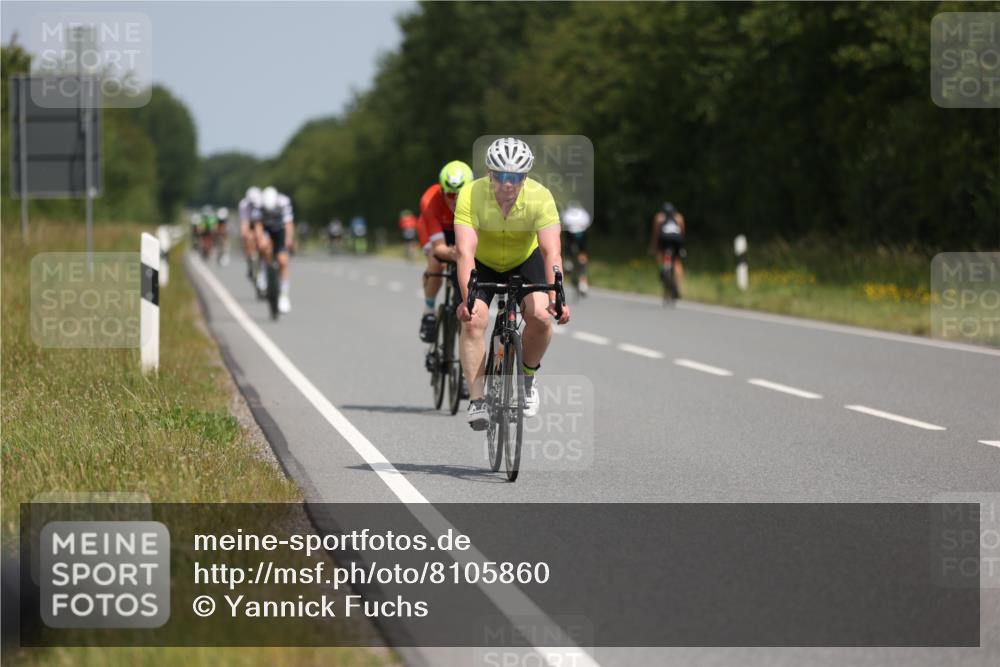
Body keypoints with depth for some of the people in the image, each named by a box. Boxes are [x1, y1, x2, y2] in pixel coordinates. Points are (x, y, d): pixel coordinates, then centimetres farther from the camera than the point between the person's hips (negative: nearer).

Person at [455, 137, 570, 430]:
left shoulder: (541, 197, -29)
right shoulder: (471, 195, -31)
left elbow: (551, 251, -36)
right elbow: (465, 251, -39)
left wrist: (556, 298, -49)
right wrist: (467, 298, -52)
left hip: (525, 260, 1)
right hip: (482, 263, -1)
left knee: (540, 316, -21)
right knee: (473, 321, -22)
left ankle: (527, 377, 6)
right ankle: (476, 401, -14)